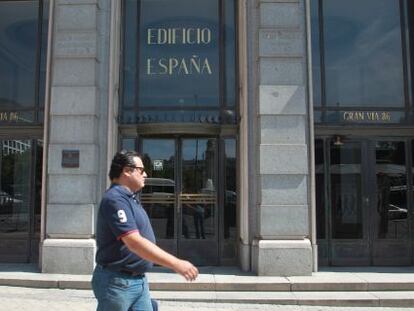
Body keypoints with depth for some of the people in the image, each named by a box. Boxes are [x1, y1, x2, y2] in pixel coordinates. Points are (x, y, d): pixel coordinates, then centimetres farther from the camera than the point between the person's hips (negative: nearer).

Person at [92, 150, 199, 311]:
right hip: (118, 282, -9)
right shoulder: (115, 199, -21)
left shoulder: (130, 197, 12)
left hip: (139, 280, 9)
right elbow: (134, 243, -30)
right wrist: (176, 264, -31)